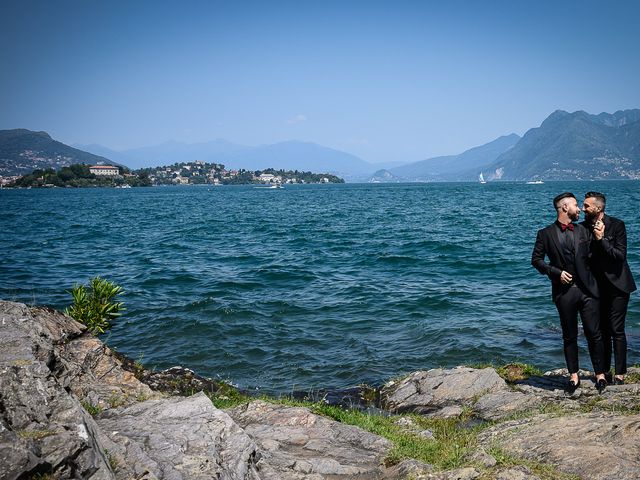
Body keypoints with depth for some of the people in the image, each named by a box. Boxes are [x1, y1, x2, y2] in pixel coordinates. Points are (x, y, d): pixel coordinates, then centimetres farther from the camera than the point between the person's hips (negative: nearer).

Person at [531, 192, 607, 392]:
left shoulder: (584, 231, 9)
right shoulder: (545, 234, 1)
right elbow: (536, 260, 1)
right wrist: (556, 272, -9)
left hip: (587, 289, 2)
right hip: (564, 291, -1)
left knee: (594, 334, 1)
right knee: (569, 336, 9)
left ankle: (600, 374, 13)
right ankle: (574, 375, 20)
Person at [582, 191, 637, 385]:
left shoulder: (616, 225, -10)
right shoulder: (584, 227, 2)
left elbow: (621, 255, -16)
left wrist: (601, 239, -21)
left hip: (616, 285, -4)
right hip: (597, 286, 4)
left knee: (616, 330, -5)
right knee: (602, 330, 10)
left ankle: (620, 374, 2)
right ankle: (604, 371, 19)